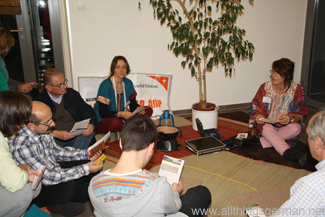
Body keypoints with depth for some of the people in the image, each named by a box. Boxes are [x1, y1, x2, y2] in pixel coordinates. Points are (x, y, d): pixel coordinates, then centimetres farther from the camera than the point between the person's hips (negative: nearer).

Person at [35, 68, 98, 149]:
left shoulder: (72, 93, 12)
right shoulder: (40, 101, 1)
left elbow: (89, 112, 9)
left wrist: (91, 125, -15)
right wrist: (55, 133, -26)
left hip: (77, 136, 3)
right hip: (54, 139, -3)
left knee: (91, 130, -26)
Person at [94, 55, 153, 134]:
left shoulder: (128, 83, 3)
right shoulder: (105, 85, -18)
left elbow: (133, 104, 8)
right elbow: (102, 113, -21)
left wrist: (138, 108, -17)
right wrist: (120, 114, -38)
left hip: (122, 117, 6)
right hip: (102, 121, -6)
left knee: (148, 110, -5)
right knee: (115, 122, -42)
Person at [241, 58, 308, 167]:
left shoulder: (297, 90, -3)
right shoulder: (265, 87, 0)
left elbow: (300, 114, -7)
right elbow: (255, 109, 0)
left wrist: (291, 118, -31)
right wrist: (258, 116, -24)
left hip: (286, 126, 0)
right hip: (267, 124, 0)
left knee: (296, 128, -31)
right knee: (266, 128, -33)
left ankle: (259, 141, -33)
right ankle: (290, 154, -49)